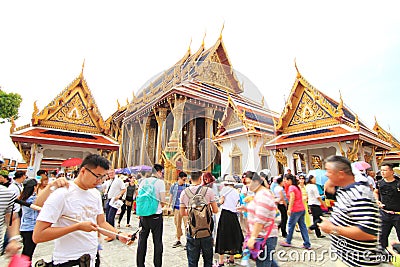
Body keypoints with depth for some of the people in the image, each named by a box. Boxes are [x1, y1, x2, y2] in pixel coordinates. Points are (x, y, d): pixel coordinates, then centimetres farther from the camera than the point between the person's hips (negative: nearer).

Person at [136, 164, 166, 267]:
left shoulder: (143, 181, 3)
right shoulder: (160, 182, -10)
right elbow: (163, 201, -11)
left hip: (143, 215, 4)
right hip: (156, 215, -4)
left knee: (142, 240, 16)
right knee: (157, 241, 9)